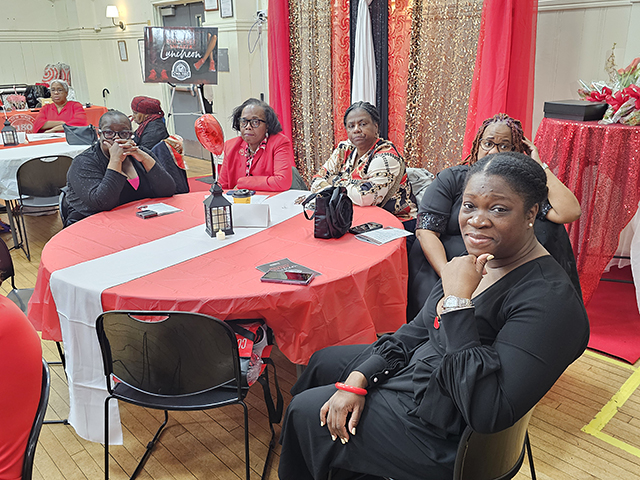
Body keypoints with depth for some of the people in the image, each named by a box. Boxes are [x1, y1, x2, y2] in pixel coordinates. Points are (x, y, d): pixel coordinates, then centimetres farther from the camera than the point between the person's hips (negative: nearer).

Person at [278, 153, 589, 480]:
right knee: (324, 361, 24)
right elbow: (417, 331, 4)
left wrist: (458, 300, -36)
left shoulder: (549, 299, -30)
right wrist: (358, 379, -6)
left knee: (306, 411, 4)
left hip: (446, 434, -8)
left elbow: (488, 412, -36)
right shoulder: (479, 261, -3)